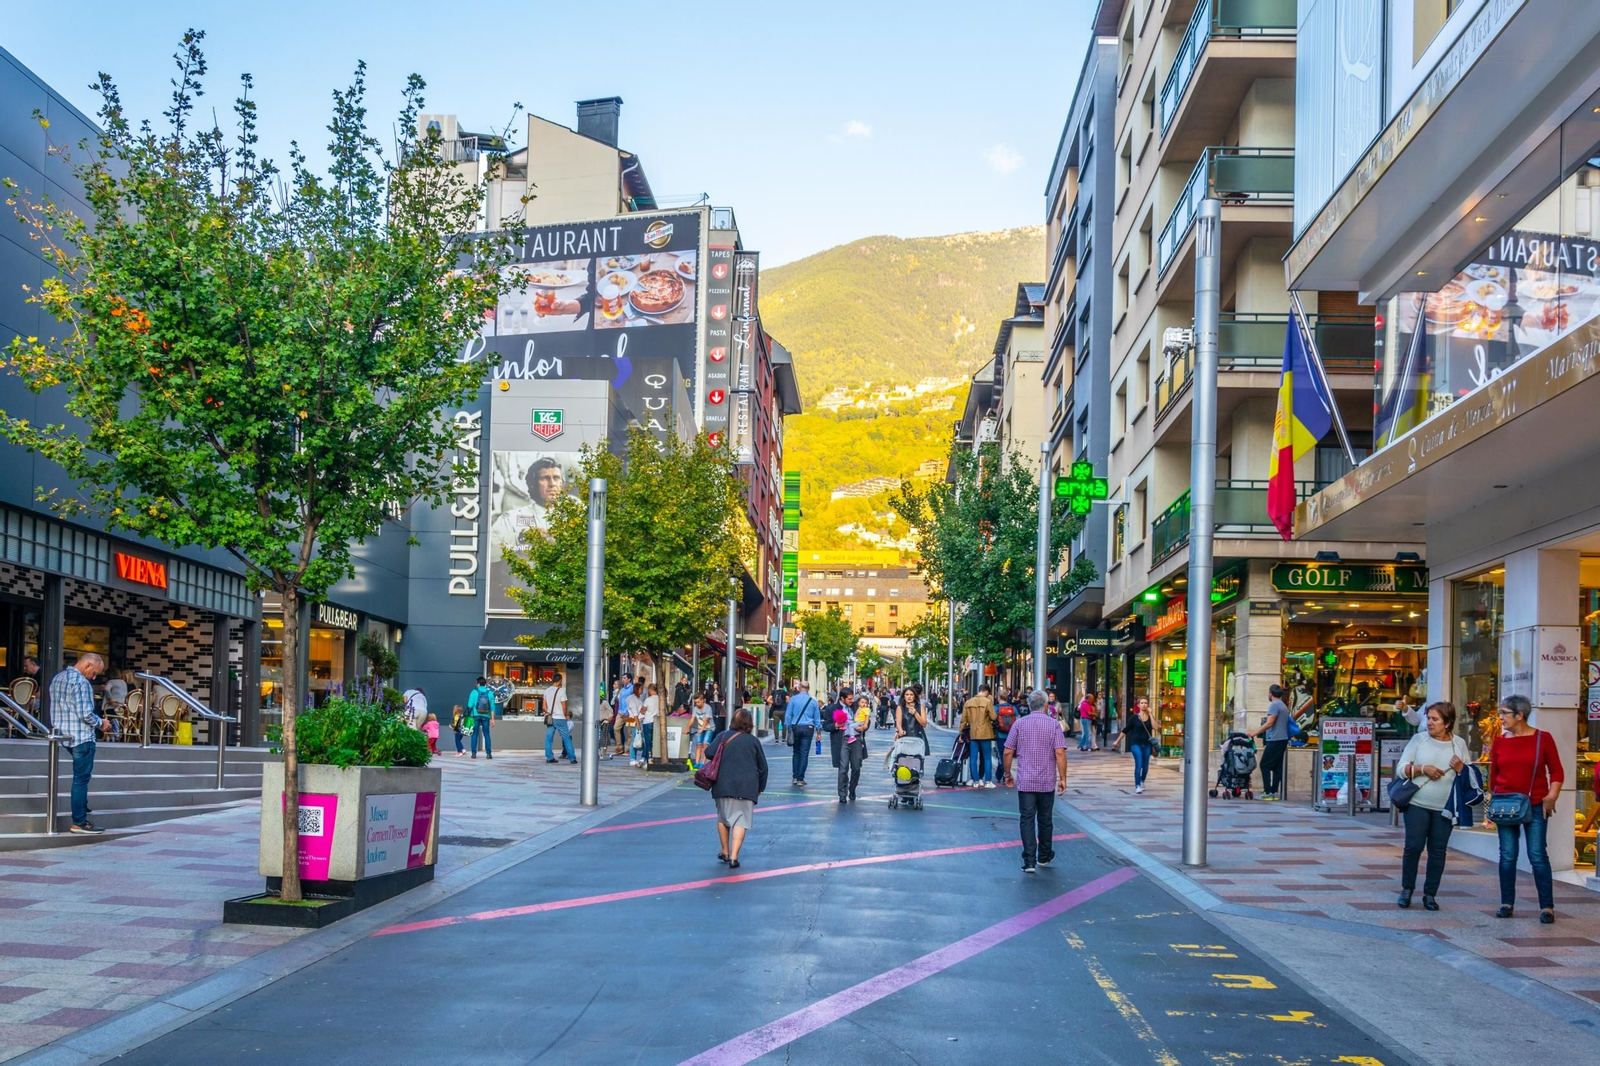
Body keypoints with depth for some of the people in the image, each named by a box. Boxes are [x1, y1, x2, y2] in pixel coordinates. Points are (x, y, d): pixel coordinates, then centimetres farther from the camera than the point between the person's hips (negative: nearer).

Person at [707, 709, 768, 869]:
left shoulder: (723, 736, 2)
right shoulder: (754, 741, 4)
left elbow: (710, 754, -7)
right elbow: (763, 767, 8)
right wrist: (760, 788, 22)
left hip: (724, 785, 1)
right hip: (747, 787, -1)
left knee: (723, 818, 19)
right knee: (741, 821, -2)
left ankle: (725, 852, 26)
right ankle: (734, 857, -12)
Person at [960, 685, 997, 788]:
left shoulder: (968, 702, 4)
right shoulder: (988, 702, -9)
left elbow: (963, 720, 6)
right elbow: (993, 717, -11)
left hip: (972, 734, 3)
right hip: (985, 733, -3)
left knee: (973, 758, 6)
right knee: (987, 758, 5)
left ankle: (976, 781, 6)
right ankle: (988, 781, 4)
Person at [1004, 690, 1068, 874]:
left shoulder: (1019, 724, 0)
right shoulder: (1053, 725, -3)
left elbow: (1008, 752, -1)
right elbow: (1060, 753, -10)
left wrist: (1008, 773, 12)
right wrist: (1062, 778, -5)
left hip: (1025, 781, 0)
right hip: (1047, 782, 1)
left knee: (1027, 820, 0)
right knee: (1045, 820, 15)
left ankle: (1029, 861, -8)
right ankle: (1044, 856, 29)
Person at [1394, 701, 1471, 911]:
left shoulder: (1459, 743, 6)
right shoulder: (1419, 739, 2)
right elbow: (1401, 769, -1)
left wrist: (1460, 768, -10)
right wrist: (1422, 769, -15)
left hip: (1444, 807, 1)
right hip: (1417, 804, -1)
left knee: (1438, 850, 3)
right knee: (1413, 846, -4)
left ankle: (1430, 894, 13)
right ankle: (1407, 889, 13)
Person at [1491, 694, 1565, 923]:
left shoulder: (1543, 738, -3)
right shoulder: (1500, 742, 5)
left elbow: (1556, 771, 0)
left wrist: (1552, 796, -10)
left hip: (1535, 806, -3)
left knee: (1538, 855, -5)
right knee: (1507, 856, 5)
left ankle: (1547, 907, 0)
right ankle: (1507, 903, 14)